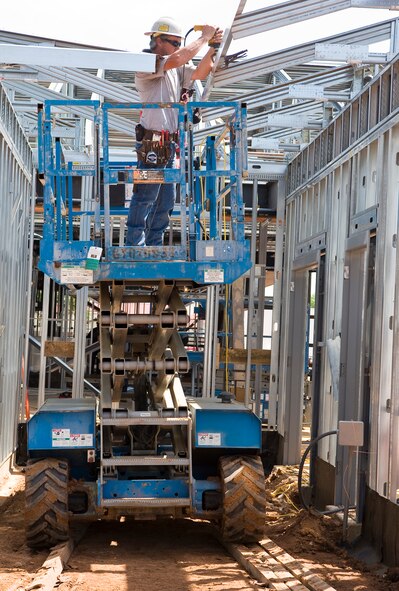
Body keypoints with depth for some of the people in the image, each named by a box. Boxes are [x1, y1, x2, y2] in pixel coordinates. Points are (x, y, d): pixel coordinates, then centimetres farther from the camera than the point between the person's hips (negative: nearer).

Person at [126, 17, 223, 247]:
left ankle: (154, 247, 22)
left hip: (169, 144, 9)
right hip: (152, 143, -9)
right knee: (144, 199, -6)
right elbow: (178, 58, -26)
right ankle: (135, 247, -2)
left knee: (166, 202, 14)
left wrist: (213, 47, 1)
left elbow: (200, 73, 16)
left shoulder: (177, 69, 15)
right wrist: (203, 38, -15)